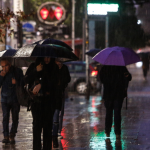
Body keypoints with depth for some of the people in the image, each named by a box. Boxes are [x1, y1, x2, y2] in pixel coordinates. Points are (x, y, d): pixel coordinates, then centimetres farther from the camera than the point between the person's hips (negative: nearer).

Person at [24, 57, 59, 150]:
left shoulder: (54, 68, 4)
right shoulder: (33, 66, 7)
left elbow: (54, 82, -5)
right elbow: (26, 80, 2)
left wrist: (41, 85, -13)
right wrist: (36, 71, -9)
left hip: (49, 100, 0)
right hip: (36, 99, 0)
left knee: (48, 124, -1)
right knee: (37, 124, -7)